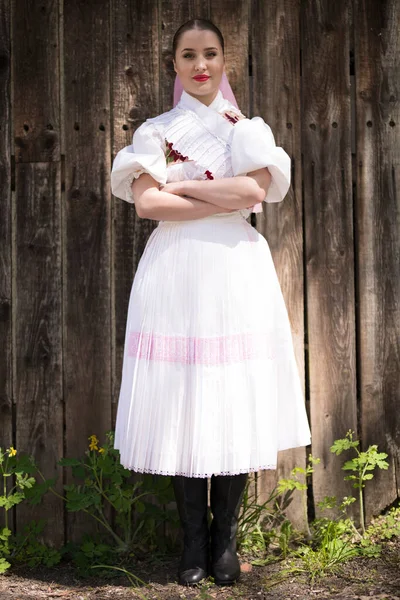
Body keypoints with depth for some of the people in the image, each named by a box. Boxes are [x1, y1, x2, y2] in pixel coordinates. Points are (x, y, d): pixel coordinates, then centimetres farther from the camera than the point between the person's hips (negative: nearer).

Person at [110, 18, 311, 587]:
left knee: (235, 403, -2)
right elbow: (146, 203, -5)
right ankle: (194, 541, 7)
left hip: (236, 270, 0)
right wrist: (224, 200, -9)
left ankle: (225, 541, 7)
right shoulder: (154, 130, 11)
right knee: (181, 403, -3)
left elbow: (256, 189, -6)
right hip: (175, 273, 0)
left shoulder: (249, 127, 13)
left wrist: (180, 185, -5)